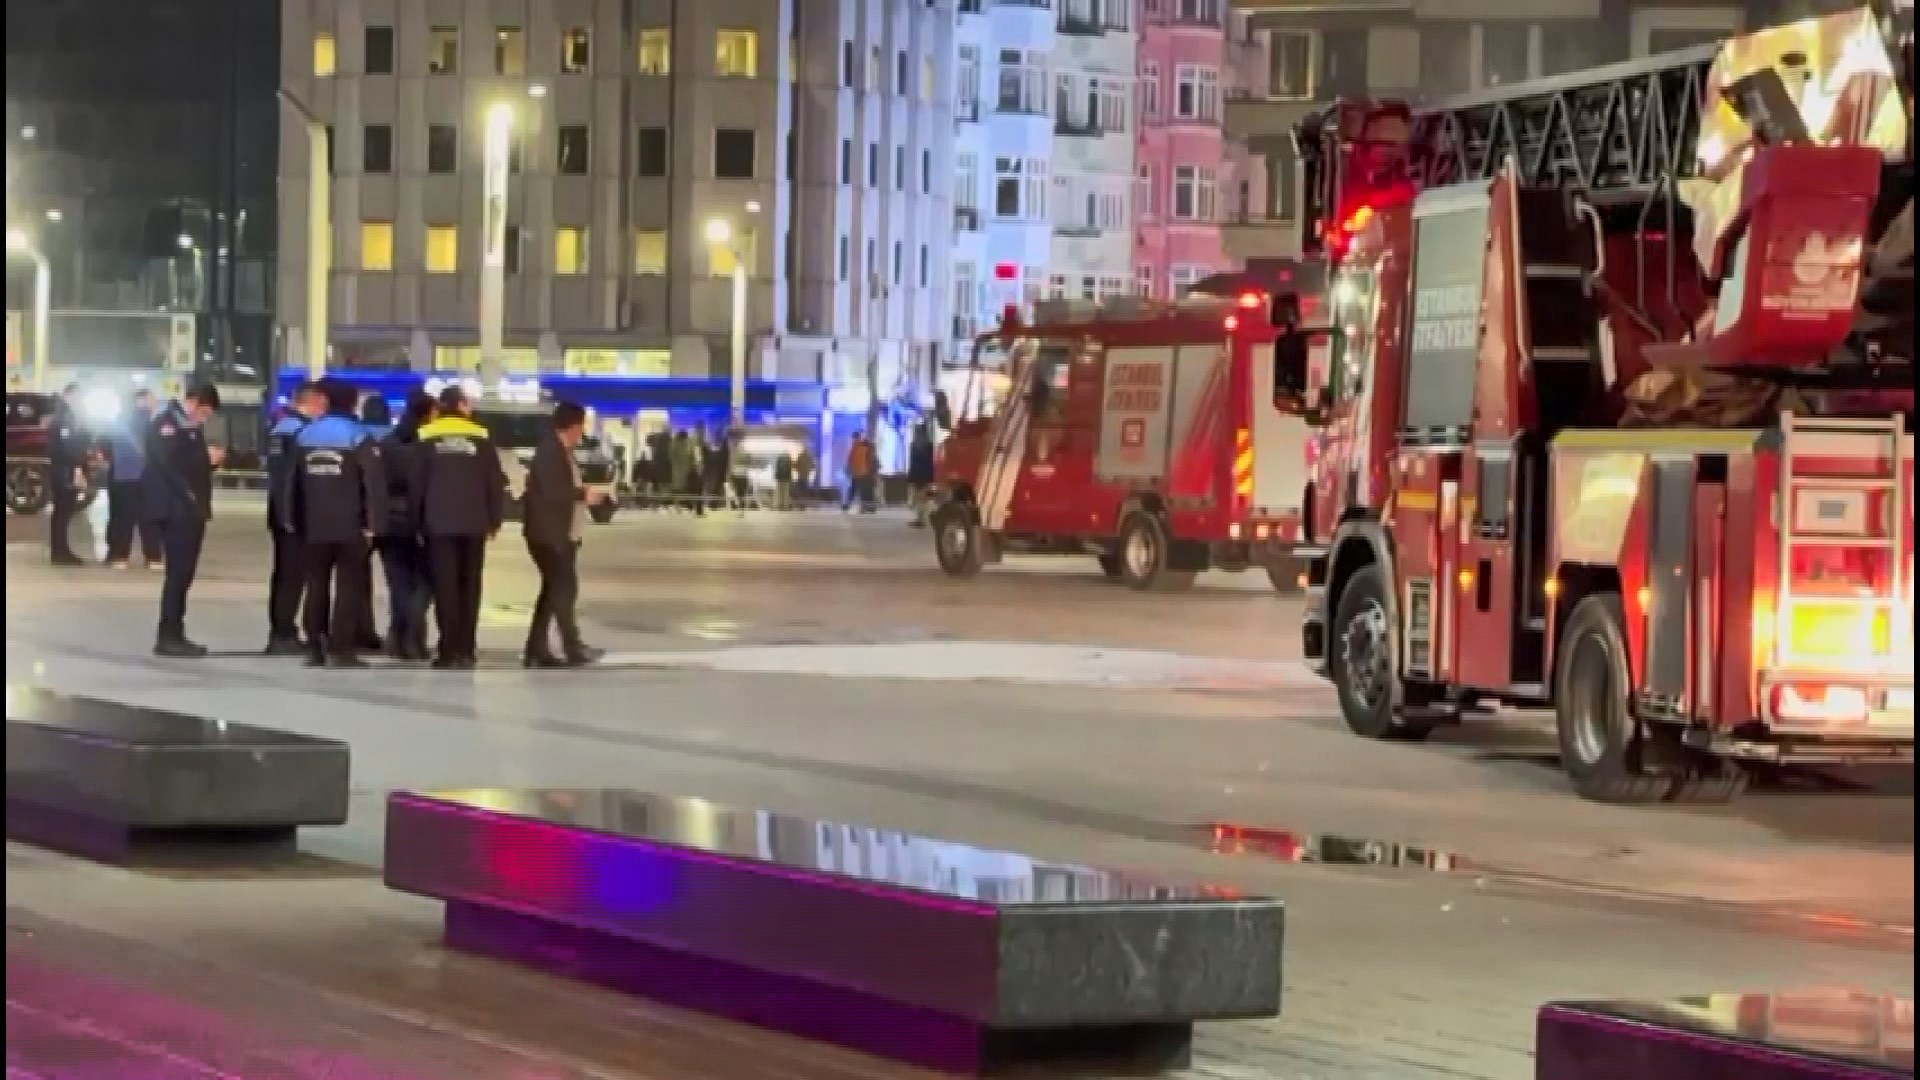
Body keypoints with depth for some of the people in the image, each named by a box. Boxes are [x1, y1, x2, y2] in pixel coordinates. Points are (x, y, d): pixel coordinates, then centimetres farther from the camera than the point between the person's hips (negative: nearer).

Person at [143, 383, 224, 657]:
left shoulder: (192, 425, 18)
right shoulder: (165, 422, -11)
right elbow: (172, 462, -22)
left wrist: (212, 458, 4)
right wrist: (206, 457, -16)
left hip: (192, 509, 9)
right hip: (175, 509, -9)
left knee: (184, 574, 10)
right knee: (178, 573, -10)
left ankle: (175, 634, 14)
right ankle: (168, 637, -8)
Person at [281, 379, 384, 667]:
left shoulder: (304, 436, 7)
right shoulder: (358, 437, -7)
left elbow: (291, 480, 9)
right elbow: (374, 481, -14)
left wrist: (290, 517, 14)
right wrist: (374, 520, -11)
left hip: (313, 526, 4)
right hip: (350, 526, -4)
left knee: (316, 586, 11)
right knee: (348, 587, -1)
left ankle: (315, 648, 10)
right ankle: (341, 650, -7)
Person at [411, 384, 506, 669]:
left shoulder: (427, 437, 3)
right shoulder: (480, 437, 5)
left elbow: (416, 483, 0)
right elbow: (495, 482, 2)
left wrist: (418, 520, 6)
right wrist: (494, 520, 9)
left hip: (439, 523, -1)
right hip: (474, 524, 1)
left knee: (445, 586, -2)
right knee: (469, 586, 8)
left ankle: (450, 651, -9)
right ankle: (466, 650, 5)